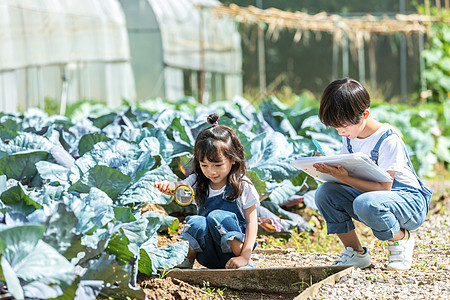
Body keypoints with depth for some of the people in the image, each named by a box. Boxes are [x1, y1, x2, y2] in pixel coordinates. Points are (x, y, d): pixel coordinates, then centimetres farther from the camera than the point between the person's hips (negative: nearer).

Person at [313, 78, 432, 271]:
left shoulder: (388, 140, -21)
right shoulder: (350, 137, 2)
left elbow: (384, 187, -25)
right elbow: (345, 173, 4)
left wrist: (345, 178, -34)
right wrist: (329, 169, -18)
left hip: (408, 200, -7)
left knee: (365, 203, -39)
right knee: (324, 192, -14)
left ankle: (401, 239, -8)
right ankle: (355, 253, -2)